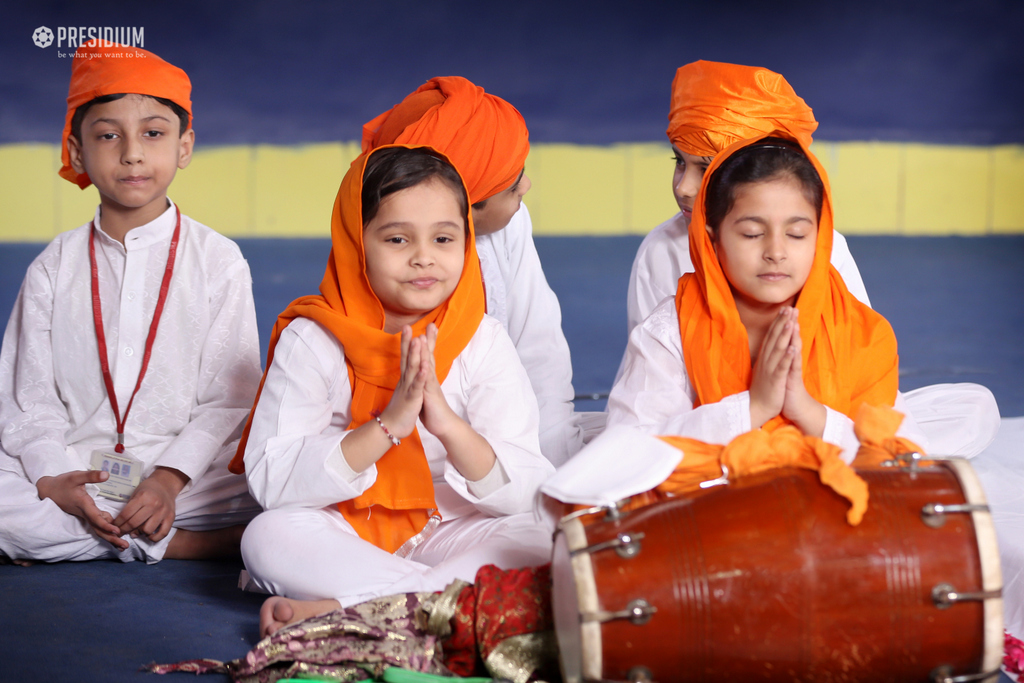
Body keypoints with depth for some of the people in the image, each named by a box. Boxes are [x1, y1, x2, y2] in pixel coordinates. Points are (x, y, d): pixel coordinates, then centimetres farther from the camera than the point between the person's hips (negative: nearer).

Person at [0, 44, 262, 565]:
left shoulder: (217, 260, 3)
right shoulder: (54, 268, 8)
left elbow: (228, 399, -1)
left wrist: (169, 479, -16)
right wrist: (54, 479, -15)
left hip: (187, 471, -1)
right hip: (76, 471, 1)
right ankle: (193, 544, -22)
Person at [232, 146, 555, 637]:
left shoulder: (483, 343, -3)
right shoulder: (312, 340, -7)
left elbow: (525, 494, -10)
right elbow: (271, 482, -18)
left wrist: (447, 424, -27)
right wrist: (388, 426, -27)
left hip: (450, 532, 1)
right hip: (342, 536, -1)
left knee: (543, 540, -25)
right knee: (267, 538, -30)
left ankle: (339, 608, -29)